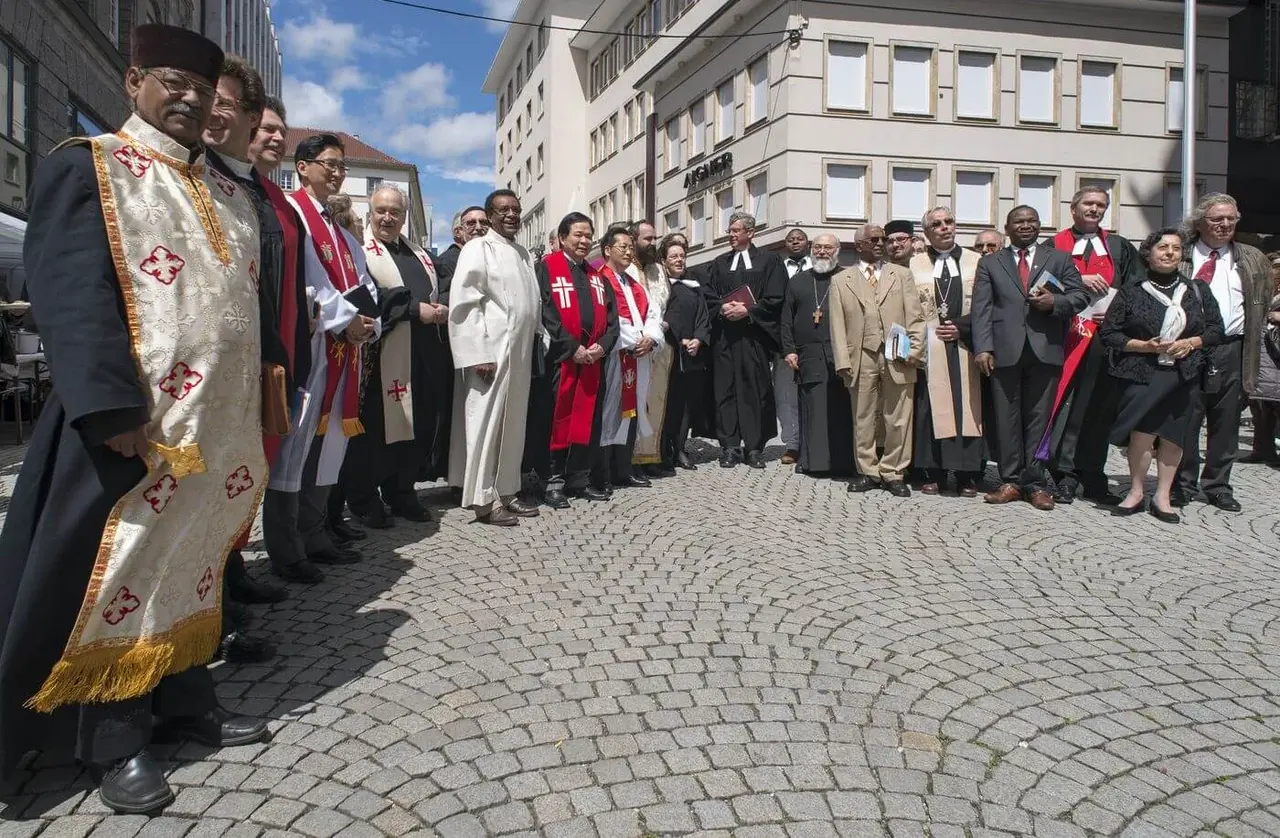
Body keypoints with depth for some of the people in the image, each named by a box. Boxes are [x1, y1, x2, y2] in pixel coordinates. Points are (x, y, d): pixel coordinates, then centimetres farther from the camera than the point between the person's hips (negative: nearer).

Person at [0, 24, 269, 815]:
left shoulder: (230, 193, 17)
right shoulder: (87, 167, -2)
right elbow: (70, 295, -14)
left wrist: (258, 406, 13)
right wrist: (113, 409, -24)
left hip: (221, 420, 6)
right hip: (137, 420, -6)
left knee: (193, 557, 14)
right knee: (123, 565, 1)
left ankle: (186, 700, 28)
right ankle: (115, 740, 15)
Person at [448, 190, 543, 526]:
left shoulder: (523, 254, 18)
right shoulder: (478, 248, -4)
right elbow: (464, 303, -12)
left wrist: (538, 341, 12)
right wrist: (478, 354, -19)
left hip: (520, 353, 7)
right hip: (491, 351, -7)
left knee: (513, 424, 10)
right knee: (486, 423, -5)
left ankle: (506, 490, 18)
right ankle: (483, 499, 0)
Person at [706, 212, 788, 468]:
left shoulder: (769, 260, 6)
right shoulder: (720, 263, 17)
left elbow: (775, 299, -2)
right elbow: (710, 297, 13)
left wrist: (748, 310, -12)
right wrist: (722, 308, -7)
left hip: (755, 334, -3)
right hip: (725, 336, 3)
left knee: (755, 391, -1)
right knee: (725, 390, 0)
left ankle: (754, 447, 4)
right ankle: (729, 447, 4)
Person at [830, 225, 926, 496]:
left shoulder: (902, 274, 13)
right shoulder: (841, 281, 10)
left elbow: (915, 316, 6)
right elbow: (837, 325, 4)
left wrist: (915, 350, -7)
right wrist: (843, 361, -5)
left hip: (897, 356, 0)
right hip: (861, 357, 0)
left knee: (898, 420, 1)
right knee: (863, 419, 5)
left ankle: (893, 474, 12)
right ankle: (868, 471, 16)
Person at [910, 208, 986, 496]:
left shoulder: (976, 262, 9)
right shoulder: (914, 265, 9)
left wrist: (961, 329, -7)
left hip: (965, 348, 0)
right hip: (928, 350, 0)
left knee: (967, 407, -1)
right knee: (931, 408, -2)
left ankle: (967, 475, 4)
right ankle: (933, 473, 4)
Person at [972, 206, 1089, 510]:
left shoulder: (1060, 259, 16)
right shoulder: (990, 263, 14)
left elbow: (1081, 296, 10)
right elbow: (981, 309, 4)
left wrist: (1055, 302, -12)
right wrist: (982, 348, -8)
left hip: (1045, 350, 0)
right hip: (1005, 351, 0)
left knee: (1039, 417, 2)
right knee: (1006, 418, 1)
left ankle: (1035, 483, 8)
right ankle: (1011, 481, 8)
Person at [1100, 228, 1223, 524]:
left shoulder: (1197, 291, 11)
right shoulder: (1131, 291, 3)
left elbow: (1216, 329, 12)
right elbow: (1107, 333, -1)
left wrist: (1190, 343, -7)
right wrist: (1143, 346, -13)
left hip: (1183, 374, 3)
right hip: (1141, 374, -2)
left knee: (1173, 434, 3)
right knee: (1141, 433, -11)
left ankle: (1163, 496, 13)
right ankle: (1135, 492, 5)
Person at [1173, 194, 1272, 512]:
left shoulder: (1253, 260, 12)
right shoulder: (1180, 257, 3)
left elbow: (1262, 305, 17)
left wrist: (1251, 343, 10)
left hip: (1231, 351, 3)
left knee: (1225, 422, 8)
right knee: (1185, 420, 1)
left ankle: (1218, 485, 20)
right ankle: (1182, 484, 12)